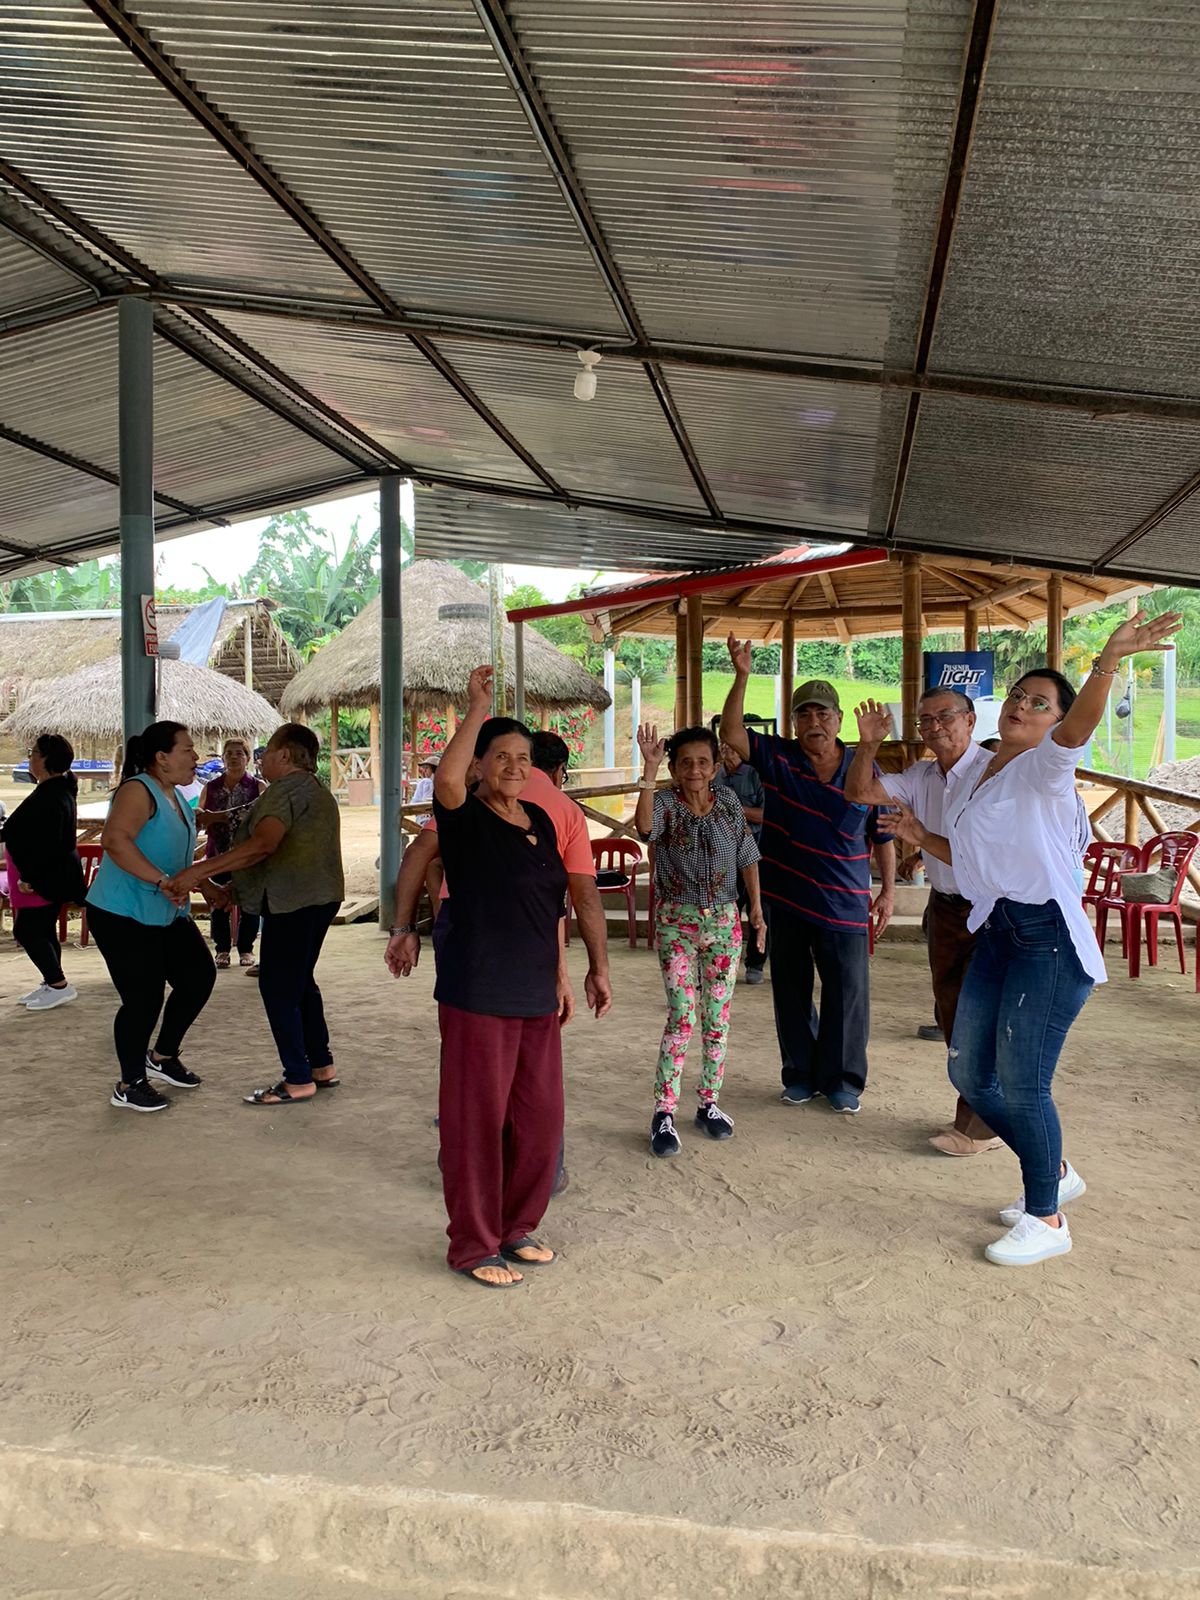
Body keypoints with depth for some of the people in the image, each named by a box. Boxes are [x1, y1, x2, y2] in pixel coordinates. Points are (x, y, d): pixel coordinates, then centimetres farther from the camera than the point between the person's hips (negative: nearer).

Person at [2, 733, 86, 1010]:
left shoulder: (51, 797, -23)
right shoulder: (59, 789, 11)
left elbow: (46, 844, -27)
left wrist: (28, 878, -24)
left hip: (44, 879, -10)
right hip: (52, 876, 10)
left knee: (26, 930, -4)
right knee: (44, 930, 15)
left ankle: (59, 985, -1)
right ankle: (51, 984, 23)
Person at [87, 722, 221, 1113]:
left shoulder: (176, 798, 12)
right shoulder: (138, 791, -16)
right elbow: (115, 840, -32)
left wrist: (207, 888, 16)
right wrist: (162, 881, -35)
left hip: (167, 914, 9)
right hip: (123, 916, -9)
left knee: (199, 976, 9)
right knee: (144, 998, -5)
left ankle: (163, 1057, 28)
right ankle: (130, 1086, 14)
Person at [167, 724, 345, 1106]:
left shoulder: (287, 790, -15)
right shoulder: (317, 790, 18)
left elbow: (262, 845, -30)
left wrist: (199, 871, -30)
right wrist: (235, 889, 26)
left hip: (293, 901, -11)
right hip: (320, 897, 11)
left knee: (277, 986, -3)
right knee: (300, 982, 19)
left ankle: (298, 1081, 1)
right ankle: (322, 1066, 24)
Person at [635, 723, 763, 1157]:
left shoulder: (728, 802, 2)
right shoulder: (665, 803, -8)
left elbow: (747, 857, 8)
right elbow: (644, 826, -32)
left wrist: (757, 907, 3)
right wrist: (649, 770, -37)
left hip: (724, 921, 4)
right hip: (677, 922, -3)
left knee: (717, 1017, 9)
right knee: (682, 1018, -9)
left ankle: (709, 1104, 24)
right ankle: (663, 1113, 2)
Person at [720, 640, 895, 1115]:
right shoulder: (777, 758, 0)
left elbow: (883, 835, 6)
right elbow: (731, 732, -12)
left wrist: (888, 889, 1)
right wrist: (742, 677, -23)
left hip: (844, 906, -1)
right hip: (786, 898, 1)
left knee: (848, 994, 3)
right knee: (791, 991, 12)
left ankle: (843, 1080, 20)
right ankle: (801, 1075, 27)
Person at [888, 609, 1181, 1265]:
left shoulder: (1043, 766, -7)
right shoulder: (981, 776, 16)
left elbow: (1078, 726, -31)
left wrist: (1109, 659, -48)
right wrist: (921, 838, 9)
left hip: (1049, 937, -8)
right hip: (995, 933, 8)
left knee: (1021, 1082, -5)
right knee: (969, 1072, 12)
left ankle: (1046, 1219, 16)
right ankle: (1053, 1172, 34)